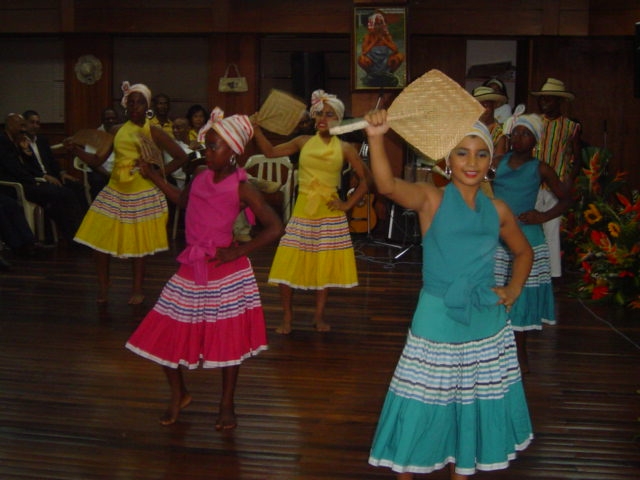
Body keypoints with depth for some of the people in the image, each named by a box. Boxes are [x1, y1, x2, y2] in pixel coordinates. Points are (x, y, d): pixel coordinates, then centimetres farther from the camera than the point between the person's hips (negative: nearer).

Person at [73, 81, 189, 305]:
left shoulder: (153, 132, -4)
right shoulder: (117, 131, 5)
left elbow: (181, 157, -5)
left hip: (143, 194, -3)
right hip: (115, 192, 4)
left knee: (138, 242, 4)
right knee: (100, 238, 0)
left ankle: (137, 289, 21)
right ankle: (103, 286, 18)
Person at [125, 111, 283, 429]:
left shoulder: (241, 188, -14)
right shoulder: (200, 175, 3)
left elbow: (275, 227, -17)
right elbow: (183, 200, 24)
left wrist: (238, 252, -18)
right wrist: (154, 178, 14)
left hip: (225, 271, -5)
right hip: (192, 269, 5)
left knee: (229, 338, 6)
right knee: (164, 334, 5)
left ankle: (227, 406, 25)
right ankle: (178, 394, 29)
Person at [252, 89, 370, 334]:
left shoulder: (344, 148, -1)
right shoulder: (303, 142, 4)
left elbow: (364, 180, 3)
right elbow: (270, 152, 6)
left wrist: (348, 204, -4)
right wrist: (256, 129, -4)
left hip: (329, 213, -1)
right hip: (302, 211, 1)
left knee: (325, 265, 6)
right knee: (286, 264, -4)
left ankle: (319, 315, 24)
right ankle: (287, 316, 12)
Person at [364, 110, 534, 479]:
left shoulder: (498, 210, 4)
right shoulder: (431, 199, -8)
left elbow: (523, 251, 22)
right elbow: (387, 185, -29)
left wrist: (514, 289, 6)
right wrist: (377, 138, -44)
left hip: (486, 328, 4)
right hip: (437, 326, -4)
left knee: (473, 410, 16)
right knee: (422, 412, 5)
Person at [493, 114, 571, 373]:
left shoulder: (540, 169, -1)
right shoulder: (499, 162, 6)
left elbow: (565, 198, 5)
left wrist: (543, 217, -9)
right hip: (496, 238, 3)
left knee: (520, 296, 4)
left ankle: (520, 354, 18)